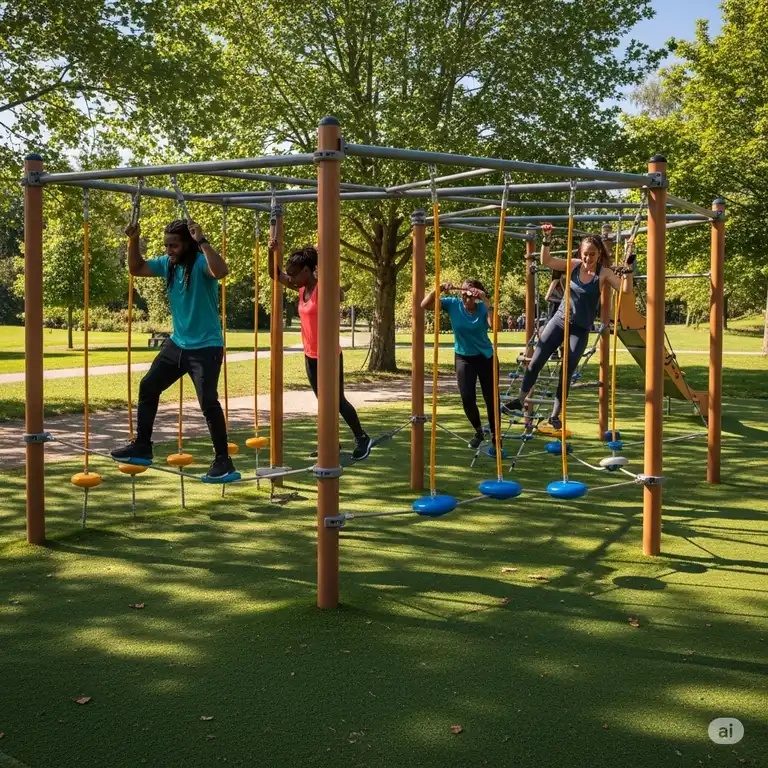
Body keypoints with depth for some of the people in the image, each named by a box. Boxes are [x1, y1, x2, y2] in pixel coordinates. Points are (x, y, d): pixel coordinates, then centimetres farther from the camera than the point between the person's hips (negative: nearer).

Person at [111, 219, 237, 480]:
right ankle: (142, 446, 27)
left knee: (208, 401, -17)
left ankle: (223, 460, -5)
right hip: (177, 344, 8)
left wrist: (202, 242, -41)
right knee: (147, 387, 13)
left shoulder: (201, 262, -18)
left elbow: (221, 271, -41)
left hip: (206, 347, -8)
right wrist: (133, 241, 1)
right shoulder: (167, 264, 4)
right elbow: (136, 269, 16)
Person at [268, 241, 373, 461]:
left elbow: (341, 295, -37)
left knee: (338, 401, 0)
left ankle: (362, 439, 14)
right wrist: (272, 252, -2)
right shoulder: (302, 288, 7)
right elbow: (275, 274, 13)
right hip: (310, 356, 8)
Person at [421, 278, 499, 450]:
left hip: (486, 357, -1)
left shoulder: (483, 308, -15)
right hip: (463, 358, 1)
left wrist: (486, 301, -43)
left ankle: (494, 435, 21)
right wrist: (439, 289, -36)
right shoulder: (453, 304, -11)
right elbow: (425, 304, -21)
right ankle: (478, 431, 22)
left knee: (491, 398, 1)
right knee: (467, 398, -6)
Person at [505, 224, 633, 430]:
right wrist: (547, 240, -17)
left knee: (567, 373, 3)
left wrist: (628, 264, -31)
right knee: (536, 362, 4)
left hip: (580, 330, -2)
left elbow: (626, 289, -22)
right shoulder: (573, 265, -4)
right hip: (559, 321, 2)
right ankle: (520, 400, 21)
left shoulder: (604, 273, -11)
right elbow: (546, 261, -4)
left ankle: (555, 415, 16)